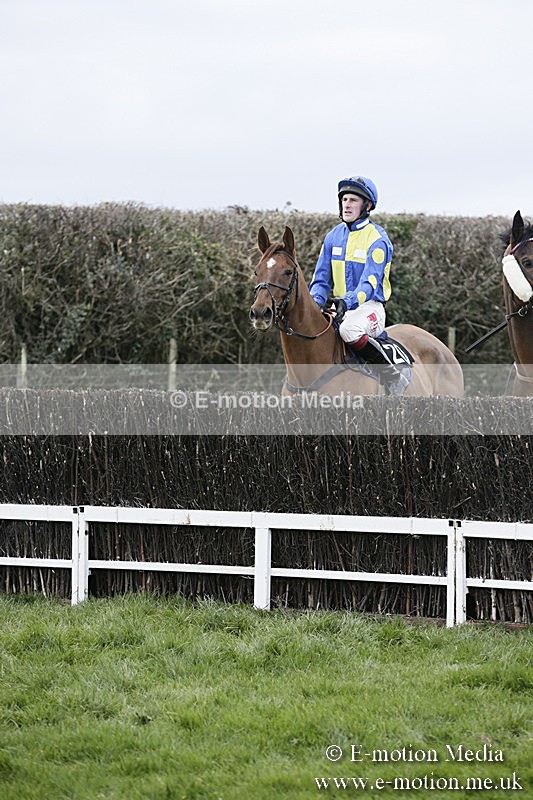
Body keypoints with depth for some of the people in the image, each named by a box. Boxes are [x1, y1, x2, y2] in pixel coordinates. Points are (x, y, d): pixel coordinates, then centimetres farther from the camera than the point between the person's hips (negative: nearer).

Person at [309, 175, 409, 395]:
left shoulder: (378, 239, -10)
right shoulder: (333, 237, 10)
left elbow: (370, 283, -20)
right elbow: (321, 279, 10)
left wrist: (347, 302, -37)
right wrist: (314, 303, -10)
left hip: (370, 307, -7)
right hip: (339, 307, 7)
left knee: (349, 328, -38)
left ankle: (393, 378, -23)